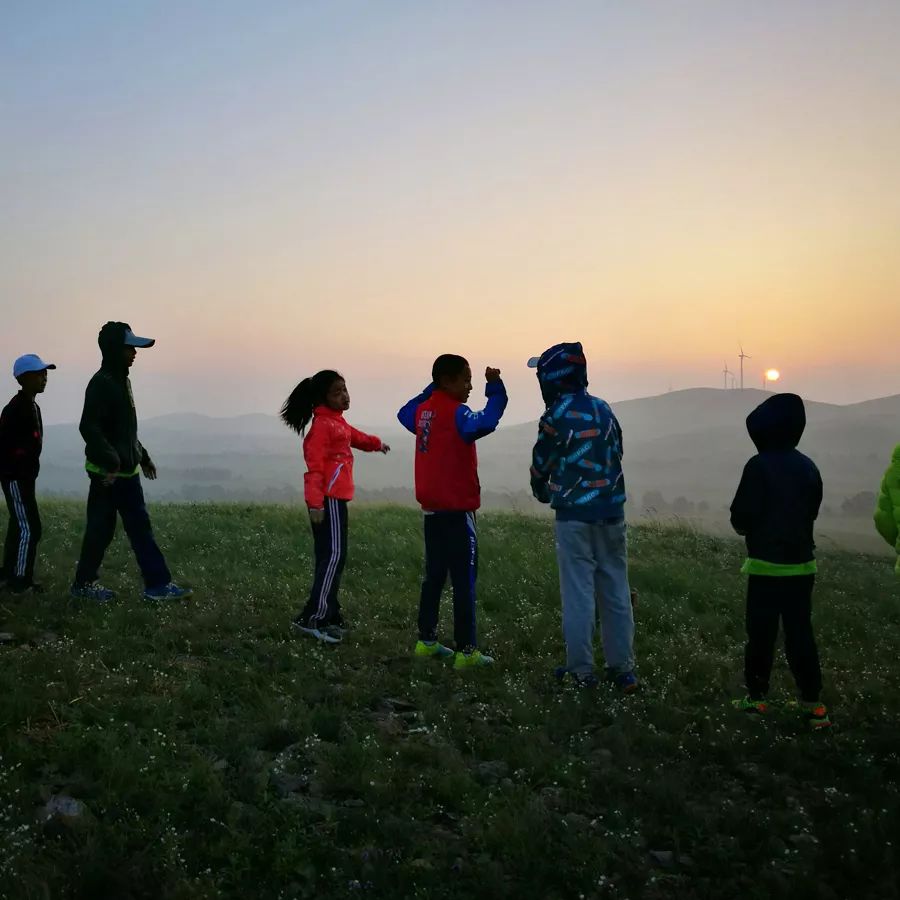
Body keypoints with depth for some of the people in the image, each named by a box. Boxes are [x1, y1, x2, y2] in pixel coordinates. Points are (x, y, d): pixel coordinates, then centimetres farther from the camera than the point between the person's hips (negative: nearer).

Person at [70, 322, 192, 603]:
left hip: (127, 470, 10)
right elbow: (89, 427, -25)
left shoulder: (121, 381, 14)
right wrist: (110, 461, -30)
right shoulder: (102, 384, -17)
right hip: (108, 473, -9)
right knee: (101, 529, 0)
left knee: (140, 527, 8)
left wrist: (142, 456, 25)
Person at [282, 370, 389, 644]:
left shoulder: (338, 421, 18)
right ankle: (311, 618, -17)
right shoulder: (322, 424, -13)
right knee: (333, 555, -15)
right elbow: (314, 466, -21)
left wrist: (376, 443, 57)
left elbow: (354, 436, 42)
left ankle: (330, 616, 16)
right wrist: (315, 502, -28)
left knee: (330, 558, 11)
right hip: (328, 499, -10)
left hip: (336, 498, 10)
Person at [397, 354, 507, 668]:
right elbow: (484, 423, -37)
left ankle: (426, 640, 22)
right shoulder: (455, 413, -16)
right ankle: (466, 651, -3)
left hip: (432, 508, 8)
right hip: (457, 509, -8)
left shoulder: (424, 410, 8)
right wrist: (495, 389, -29)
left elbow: (404, 414, 33)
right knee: (464, 580, -4)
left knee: (434, 575, 16)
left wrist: (430, 389, 26)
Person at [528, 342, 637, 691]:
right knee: (616, 591, 9)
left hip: (575, 515, -5)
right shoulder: (604, 409, 7)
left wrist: (542, 492, 21)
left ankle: (581, 670, 6)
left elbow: (541, 463, 1)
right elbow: (615, 456, 11)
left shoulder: (557, 416, -9)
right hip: (611, 511, 5)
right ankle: (623, 669, 13)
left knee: (578, 592, 1)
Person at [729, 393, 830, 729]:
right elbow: (811, 511, 13)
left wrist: (748, 528, 9)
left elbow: (741, 516, -13)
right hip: (801, 564, 5)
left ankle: (757, 696, 12)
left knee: (761, 633, 5)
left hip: (767, 565, -5)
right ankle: (812, 702, 6)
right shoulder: (808, 467, 3)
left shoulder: (759, 465, -14)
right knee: (801, 633, 9)